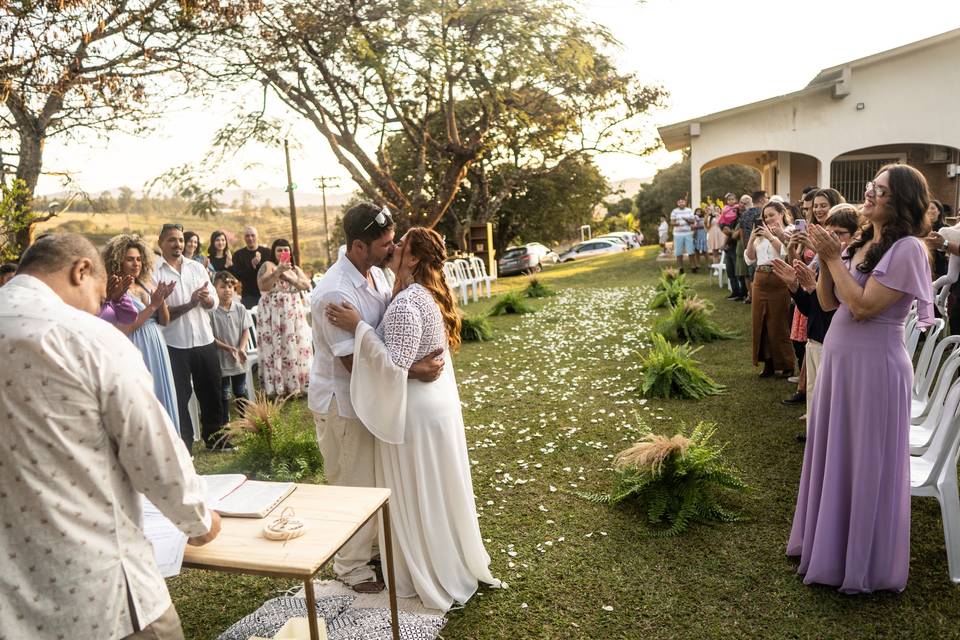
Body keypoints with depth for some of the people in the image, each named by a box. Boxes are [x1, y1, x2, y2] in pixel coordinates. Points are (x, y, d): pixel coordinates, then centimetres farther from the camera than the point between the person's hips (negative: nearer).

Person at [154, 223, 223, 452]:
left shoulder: (197, 267, 6)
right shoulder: (155, 272, -7)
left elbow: (212, 302, 5)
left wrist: (205, 298, -17)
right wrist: (190, 304, -23)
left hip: (204, 340, 4)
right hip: (175, 345, -4)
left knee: (211, 392, 14)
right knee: (181, 396, 6)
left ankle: (214, 438, 30)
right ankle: (183, 445, 17)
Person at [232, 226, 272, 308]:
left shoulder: (266, 252, 5)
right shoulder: (238, 255, 6)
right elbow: (237, 276, -4)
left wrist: (258, 264, -20)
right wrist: (251, 266, -19)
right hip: (248, 295, 0)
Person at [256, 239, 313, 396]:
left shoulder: (295, 269, 15)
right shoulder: (268, 265, 1)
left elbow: (307, 286, -2)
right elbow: (262, 285, -16)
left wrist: (288, 277, -13)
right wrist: (278, 270, -24)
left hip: (294, 315, 4)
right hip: (273, 315, -4)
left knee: (295, 347, 2)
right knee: (276, 348, -6)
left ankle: (295, 384, 9)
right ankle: (278, 387, -3)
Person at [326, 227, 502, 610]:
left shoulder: (406, 303, -24)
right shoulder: (432, 294, 5)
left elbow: (395, 366, -27)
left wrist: (358, 327, -26)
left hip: (414, 412, -9)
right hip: (439, 403, 9)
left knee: (417, 496, 8)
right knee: (440, 491, 22)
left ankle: (435, 580, 25)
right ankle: (460, 565, 39)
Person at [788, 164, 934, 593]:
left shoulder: (906, 249, -14)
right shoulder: (860, 243, 10)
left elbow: (863, 306, -21)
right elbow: (828, 303, 8)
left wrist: (834, 257, -16)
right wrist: (825, 259, -5)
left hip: (873, 365, -8)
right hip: (838, 358, 8)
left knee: (866, 463, 6)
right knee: (834, 455, 18)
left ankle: (864, 564, 24)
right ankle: (830, 540, 36)